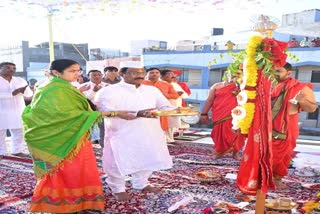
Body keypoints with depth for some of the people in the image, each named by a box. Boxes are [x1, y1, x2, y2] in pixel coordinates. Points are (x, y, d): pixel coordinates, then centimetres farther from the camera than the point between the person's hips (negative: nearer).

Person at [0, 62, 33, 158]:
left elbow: (29, 94, 5)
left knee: (19, 132, 8)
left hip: (18, 111, 4)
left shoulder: (20, 80, 10)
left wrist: (24, 90, -16)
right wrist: (12, 93, -20)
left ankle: (17, 151, 19)